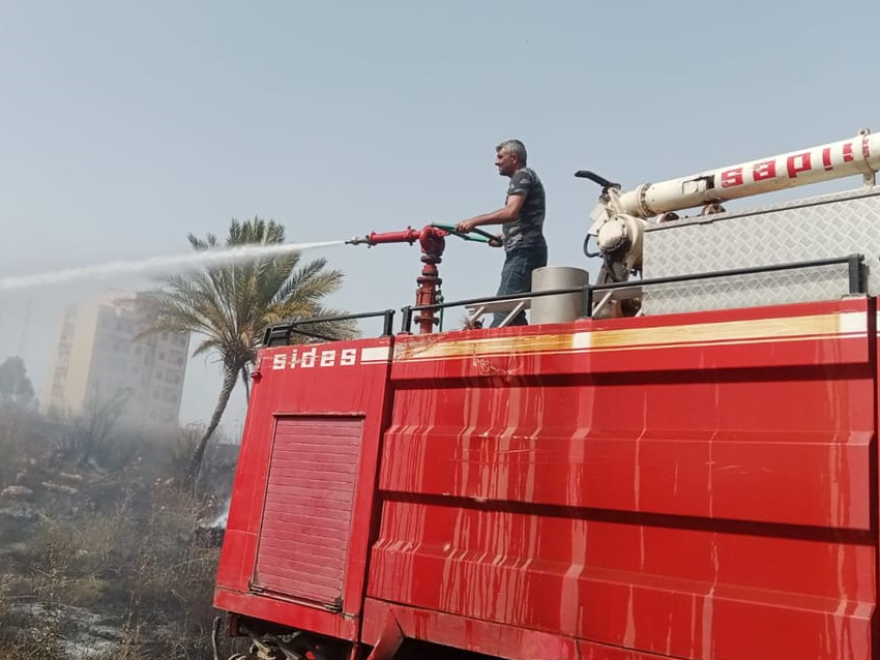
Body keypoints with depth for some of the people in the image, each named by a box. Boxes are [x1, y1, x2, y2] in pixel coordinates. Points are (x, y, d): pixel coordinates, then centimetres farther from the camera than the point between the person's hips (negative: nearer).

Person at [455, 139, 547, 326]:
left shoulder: (522, 175, -3)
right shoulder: (526, 177, 27)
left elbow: (511, 212, -19)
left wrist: (474, 221, -19)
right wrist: (504, 237, 21)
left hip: (523, 251, -10)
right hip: (527, 252, 10)